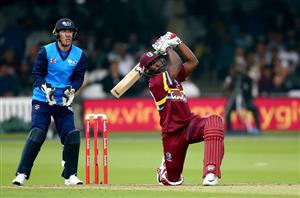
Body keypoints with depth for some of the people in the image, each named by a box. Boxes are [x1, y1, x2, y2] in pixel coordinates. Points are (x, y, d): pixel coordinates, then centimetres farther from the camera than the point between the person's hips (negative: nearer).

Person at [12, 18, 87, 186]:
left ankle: (70, 176, 6)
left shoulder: (80, 55, 2)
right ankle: (22, 174, -12)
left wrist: (71, 89, -19)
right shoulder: (46, 51, -5)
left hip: (64, 102, 3)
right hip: (42, 100, -3)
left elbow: (79, 78, 1)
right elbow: (37, 73, -6)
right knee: (36, 134, -14)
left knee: (72, 136, -8)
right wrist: (45, 88, -24)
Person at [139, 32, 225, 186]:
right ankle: (165, 167, 43)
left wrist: (177, 42, 7)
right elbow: (177, 64, -21)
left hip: (190, 123, 5)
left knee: (214, 121, -31)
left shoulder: (172, 75, 11)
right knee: (173, 180, 1)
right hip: (173, 133, -5)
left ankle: (211, 172, -36)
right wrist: (168, 48, -5)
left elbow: (193, 62, 11)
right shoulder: (154, 82, -12)